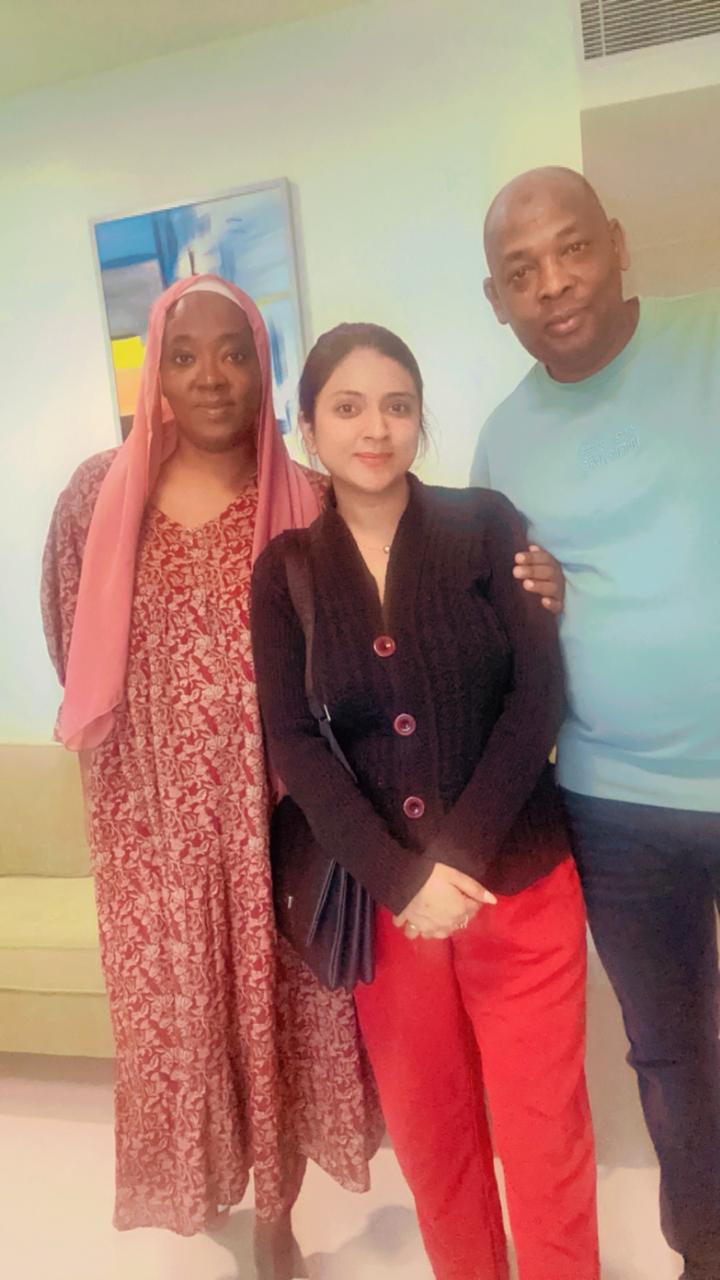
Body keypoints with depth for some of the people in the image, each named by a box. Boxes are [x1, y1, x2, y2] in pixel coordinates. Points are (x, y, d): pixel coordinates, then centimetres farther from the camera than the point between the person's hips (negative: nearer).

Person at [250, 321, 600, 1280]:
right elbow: (294, 743, -7)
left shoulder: (487, 525, -3)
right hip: (380, 899, 2)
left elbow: (538, 696, -9)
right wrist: (401, 878, -17)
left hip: (520, 883, -1)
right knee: (427, 1125, 17)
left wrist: (459, 855, -16)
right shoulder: (284, 570, 0)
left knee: (543, 1127, 8)